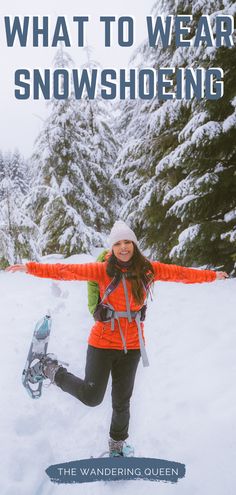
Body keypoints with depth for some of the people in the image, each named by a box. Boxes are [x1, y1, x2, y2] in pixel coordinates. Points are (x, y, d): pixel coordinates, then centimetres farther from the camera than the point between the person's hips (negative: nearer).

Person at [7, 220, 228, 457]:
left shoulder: (148, 269, -3)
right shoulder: (103, 270, -11)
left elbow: (180, 273, 6)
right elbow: (66, 271, -16)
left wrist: (212, 275, 14)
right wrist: (30, 268, -23)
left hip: (132, 346, 3)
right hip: (103, 343, -3)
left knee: (122, 401, 17)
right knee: (92, 397, 4)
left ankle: (117, 446, 42)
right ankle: (51, 370, 29)